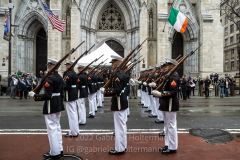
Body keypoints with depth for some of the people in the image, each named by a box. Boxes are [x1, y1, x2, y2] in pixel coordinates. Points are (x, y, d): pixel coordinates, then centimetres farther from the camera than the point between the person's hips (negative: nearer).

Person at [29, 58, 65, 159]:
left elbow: (47, 96, -23)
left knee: (52, 128, 2)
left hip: (50, 107, -9)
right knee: (57, 127, 17)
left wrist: (34, 95, -12)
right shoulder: (60, 78, 8)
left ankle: (55, 153, 14)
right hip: (58, 105, 9)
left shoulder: (49, 78, -19)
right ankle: (59, 149, 28)